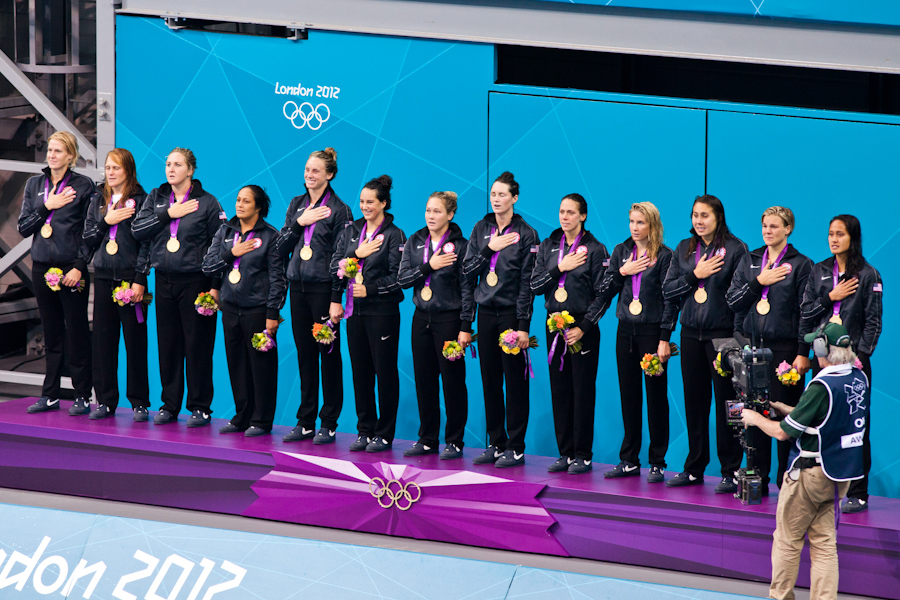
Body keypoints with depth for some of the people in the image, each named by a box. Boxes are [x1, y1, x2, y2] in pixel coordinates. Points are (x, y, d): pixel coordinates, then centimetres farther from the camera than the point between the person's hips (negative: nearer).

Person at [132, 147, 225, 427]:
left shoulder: (206, 202, -2)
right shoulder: (156, 199, 11)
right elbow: (137, 230, -1)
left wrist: (216, 286, -8)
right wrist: (168, 214, -10)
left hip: (196, 281, -4)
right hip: (164, 280, 4)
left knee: (198, 345, -2)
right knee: (168, 344, 7)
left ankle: (200, 407, 6)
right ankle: (169, 405, 15)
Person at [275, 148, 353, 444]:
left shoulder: (338, 210, -5)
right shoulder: (296, 205, 13)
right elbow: (281, 247, 11)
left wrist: (337, 300, -14)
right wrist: (299, 223, -5)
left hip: (323, 288, -6)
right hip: (298, 287, 6)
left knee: (329, 354, -1)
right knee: (305, 355, 8)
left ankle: (328, 424, 3)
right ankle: (305, 422, 13)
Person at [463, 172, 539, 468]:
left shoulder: (526, 234, -5)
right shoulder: (481, 229, 10)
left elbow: (527, 283, -7)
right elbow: (467, 270, 6)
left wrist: (523, 326, -12)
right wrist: (489, 249, -10)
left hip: (512, 313, -5)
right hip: (486, 312, 5)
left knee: (515, 381, -2)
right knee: (489, 380, 7)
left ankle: (515, 448, 2)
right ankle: (496, 444, 14)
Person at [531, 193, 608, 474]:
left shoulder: (595, 250, -4)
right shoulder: (548, 247, 10)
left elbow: (602, 295, -7)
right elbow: (535, 285, 5)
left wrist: (583, 327, -14)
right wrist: (559, 268, -9)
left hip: (582, 327, -4)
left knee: (583, 391, -2)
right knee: (559, 390, 6)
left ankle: (583, 455, 3)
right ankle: (565, 452, 12)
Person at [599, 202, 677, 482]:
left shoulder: (664, 256, -6)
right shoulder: (621, 251, 10)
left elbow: (670, 300, -8)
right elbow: (605, 291, 10)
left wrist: (664, 340, -13)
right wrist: (622, 272, -7)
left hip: (652, 331, -5)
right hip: (626, 330, 5)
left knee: (656, 395, -1)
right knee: (628, 395, 7)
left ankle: (657, 463, 3)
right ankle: (629, 460, 14)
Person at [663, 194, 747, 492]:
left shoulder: (735, 249, -4)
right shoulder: (684, 250, 12)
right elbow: (667, 289, 9)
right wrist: (695, 275, -6)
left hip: (722, 333, -5)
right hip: (691, 333, 5)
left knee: (726, 402, -3)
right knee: (694, 401, 8)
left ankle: (730, 472, 2)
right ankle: (694, 469, 17)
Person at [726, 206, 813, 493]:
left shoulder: (801, 265, 0)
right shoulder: (749, 260, 14)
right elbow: (732, 300, 9)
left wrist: (803, 353, -9)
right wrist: (758, 282, -5)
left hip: (784, 347, -4)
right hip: (752, 345, 4)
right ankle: (757, 478, 10)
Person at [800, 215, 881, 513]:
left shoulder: (868, 275, 0)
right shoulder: (819, 272, 12)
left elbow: (873, 321, -2)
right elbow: (806, 312, 9)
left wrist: (861, 354, -12)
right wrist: (830, 297, -5)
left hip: (853, 357, -4)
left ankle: (857, 494, -1)